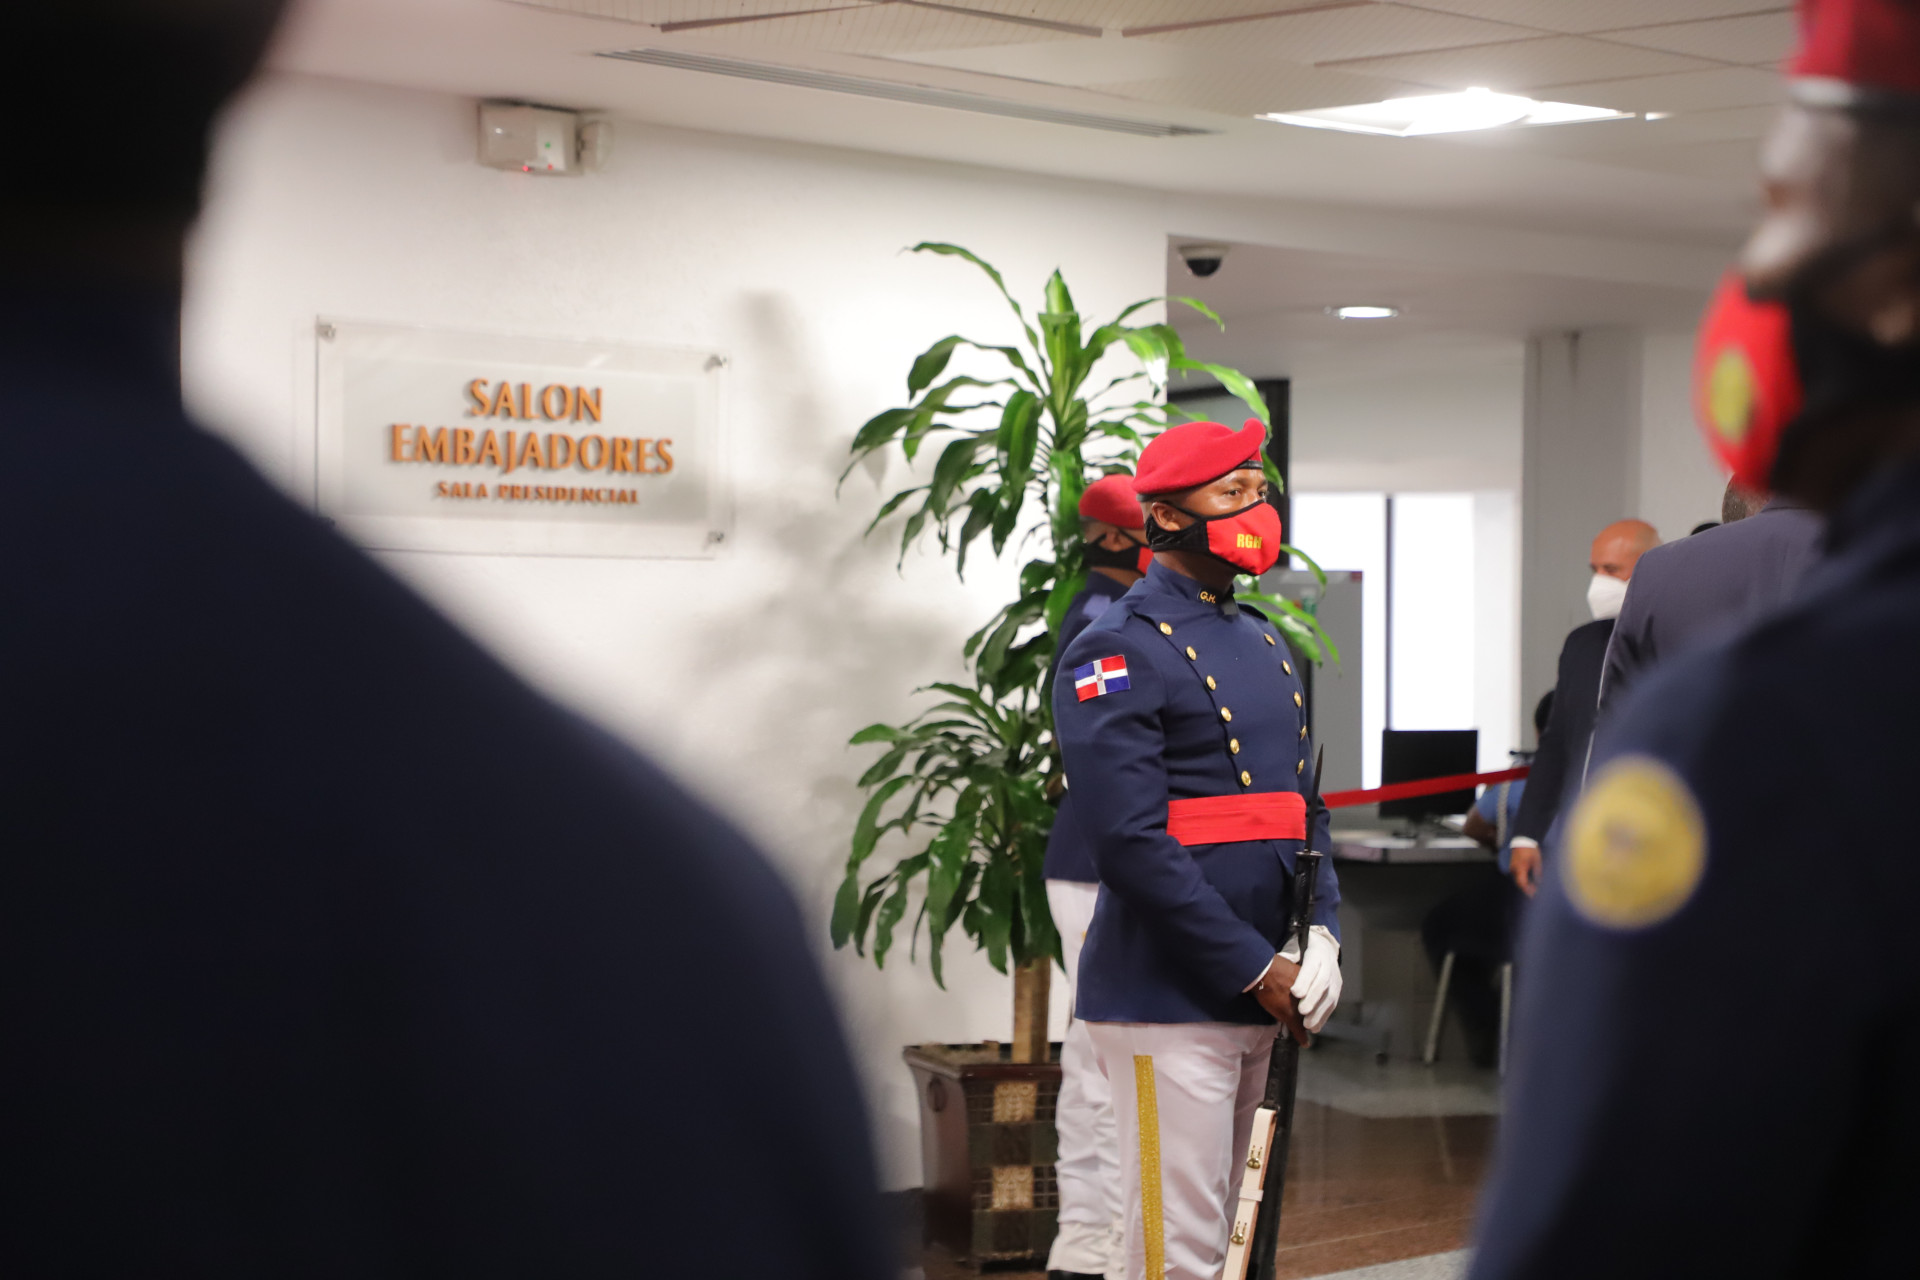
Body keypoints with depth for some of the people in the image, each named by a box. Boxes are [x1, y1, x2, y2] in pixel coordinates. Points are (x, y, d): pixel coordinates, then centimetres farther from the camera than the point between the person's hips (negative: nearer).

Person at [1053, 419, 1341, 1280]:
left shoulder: (1264, 646, 16)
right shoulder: (1117, 653, -11)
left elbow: (1301, 807, 19)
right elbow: (1131, 844, -19)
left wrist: (1320, 934, 0)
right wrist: (1257, 968, -18)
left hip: (1257, 998, 9)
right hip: (1168, 999, -9)